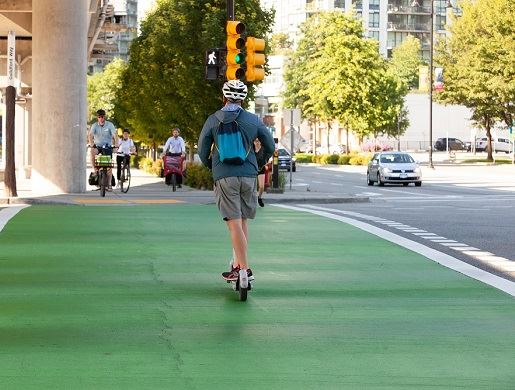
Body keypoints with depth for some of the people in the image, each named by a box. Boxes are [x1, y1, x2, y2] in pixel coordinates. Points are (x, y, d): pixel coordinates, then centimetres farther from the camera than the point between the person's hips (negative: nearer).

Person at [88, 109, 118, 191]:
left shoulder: (110, 125, -7)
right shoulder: (95, 125, -5)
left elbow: (115, 135, -16)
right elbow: (90, 135, -18)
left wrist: (116, 144, -33)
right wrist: (91, 144, -37)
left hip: (108, 147, 0)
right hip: (97, 146, 0)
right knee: (92, 151, -34)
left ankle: (109, 184, 1)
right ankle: (95, 170, -26)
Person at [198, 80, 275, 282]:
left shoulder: (213, 120, 1)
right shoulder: (253, 120, 4)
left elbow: (202, 151, 4)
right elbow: (270, 147, 11)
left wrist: (212, 167, 24)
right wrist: (258, 164, 29)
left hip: (224, 176, -2)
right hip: (248, 175, 2)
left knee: (234, 223, -6)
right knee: (243, 221, 15)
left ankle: (244, 269, -13)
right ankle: (238, 263, 16)